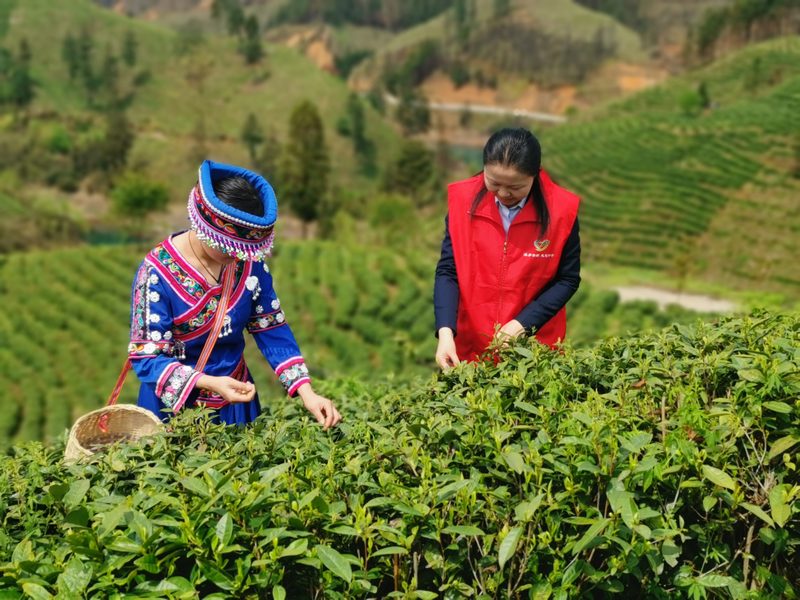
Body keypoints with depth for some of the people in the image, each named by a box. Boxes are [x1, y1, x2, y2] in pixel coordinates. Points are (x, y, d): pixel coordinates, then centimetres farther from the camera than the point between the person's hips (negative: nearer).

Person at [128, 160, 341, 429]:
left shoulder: (249, 262, -10)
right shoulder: (158, 272, -23)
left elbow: (272, 329, -4)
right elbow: (147, 357, -22)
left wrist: (306, 392, -17)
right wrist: (209, 383, -38)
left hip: (235, 398, 4)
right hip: (175, 405, -4)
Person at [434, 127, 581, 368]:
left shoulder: (561, 210, -13)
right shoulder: (463, 200, -11)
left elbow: (567, 279, -4)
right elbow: (447, 271, -8)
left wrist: (523, 323, -15)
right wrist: (445, 331, -22)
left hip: (535, 347, -1)